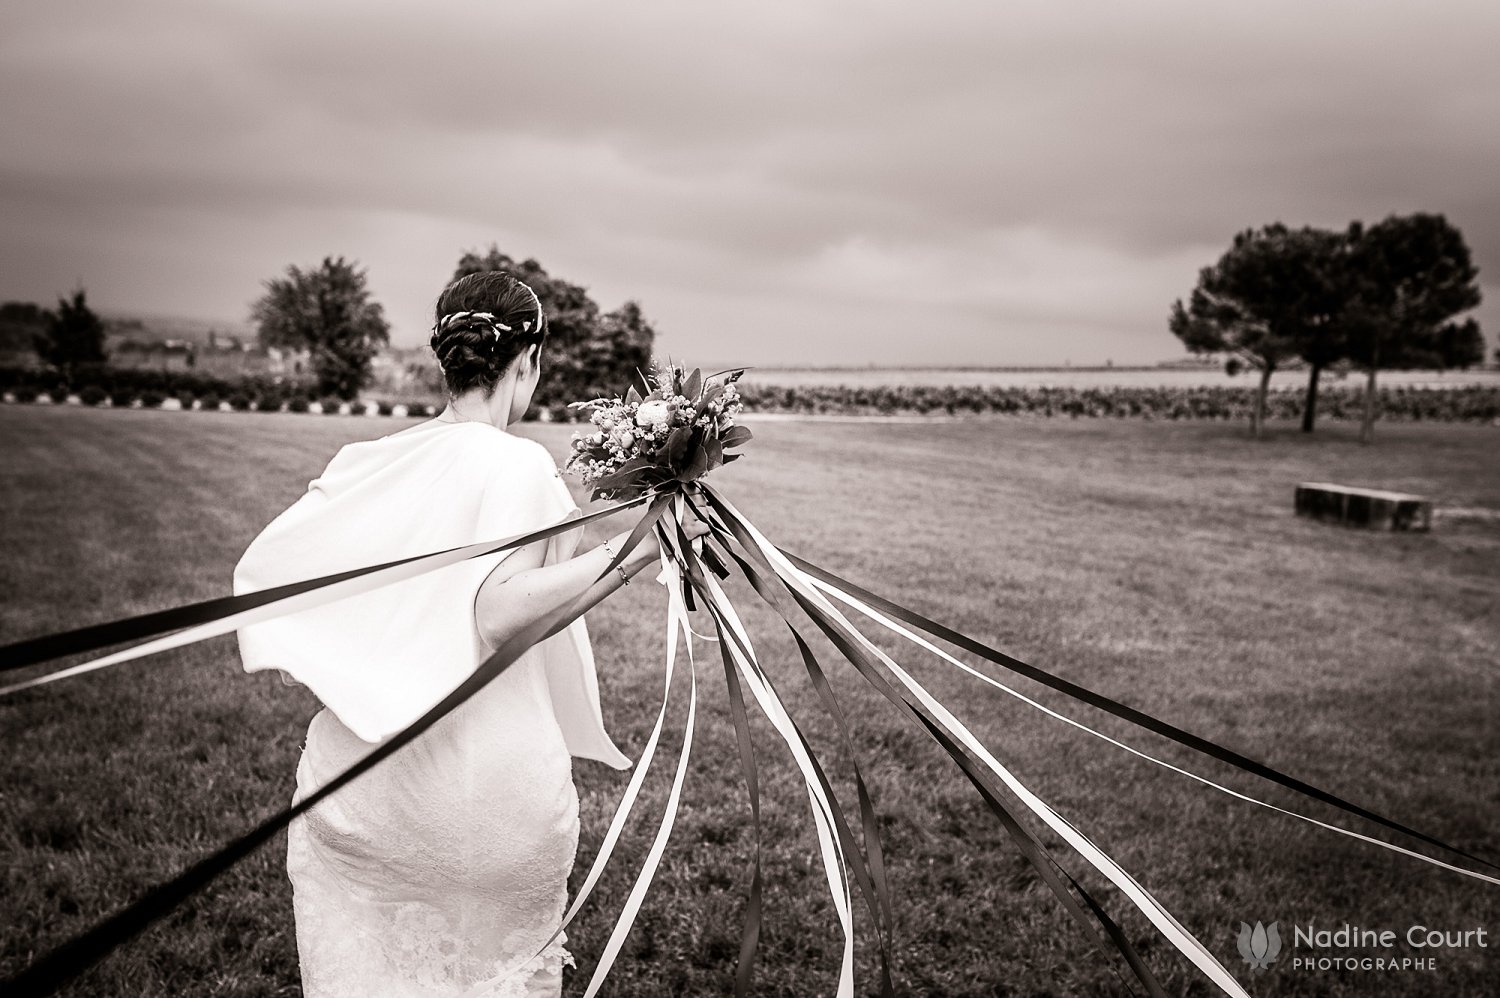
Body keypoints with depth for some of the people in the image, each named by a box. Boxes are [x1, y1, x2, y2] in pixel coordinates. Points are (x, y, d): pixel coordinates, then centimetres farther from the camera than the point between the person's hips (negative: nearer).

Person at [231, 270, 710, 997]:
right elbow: (499, 612, -27)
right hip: (484, 787, -4)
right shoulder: (519, 465, -14)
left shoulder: (370, 461, 1)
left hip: (359, 789, 5)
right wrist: (636, 548, -25)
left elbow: (263, 565, 3)